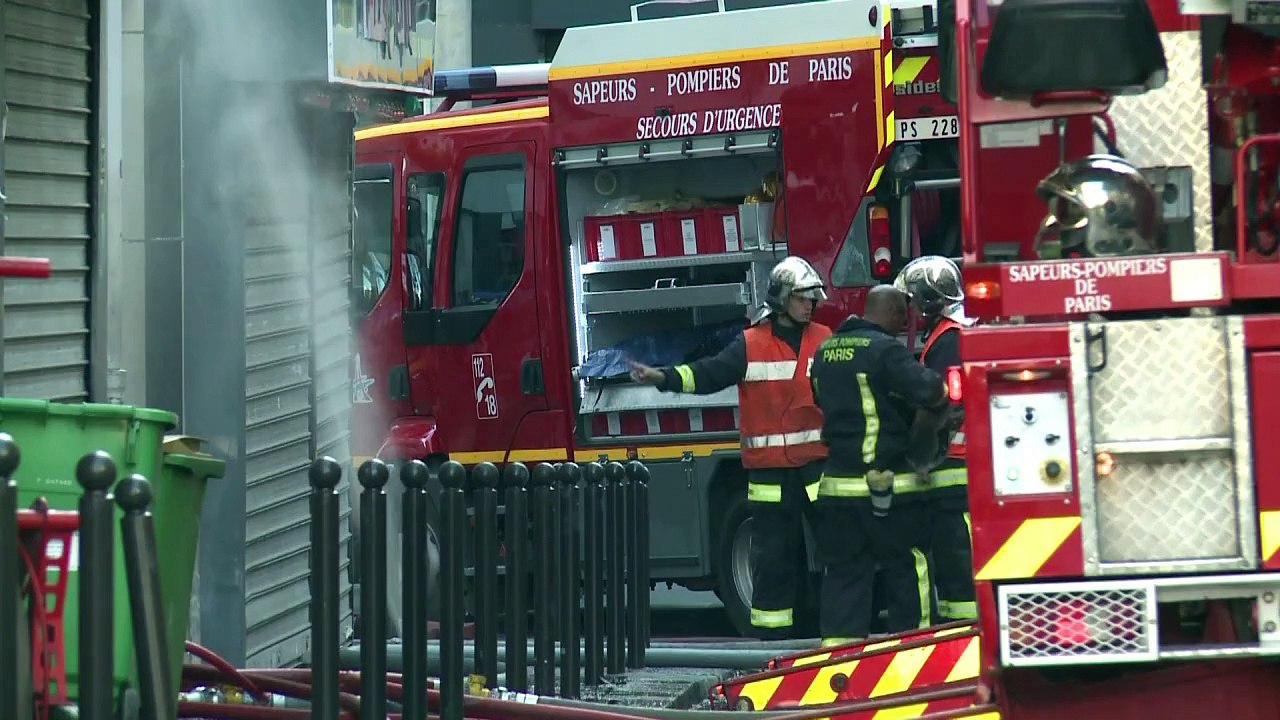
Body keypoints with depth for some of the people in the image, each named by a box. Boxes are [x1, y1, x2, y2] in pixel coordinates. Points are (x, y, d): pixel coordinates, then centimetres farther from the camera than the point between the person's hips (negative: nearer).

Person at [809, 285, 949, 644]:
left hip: (837, 482, 7)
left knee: (844, 573, 9)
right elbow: (930, 391, -24)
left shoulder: (826, 350, 13)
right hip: (887, 486, -7)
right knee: (907, 569, 3)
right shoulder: (884, 349, -12)